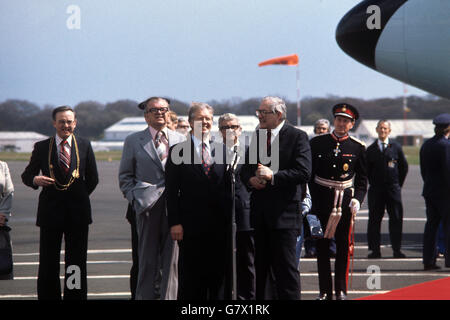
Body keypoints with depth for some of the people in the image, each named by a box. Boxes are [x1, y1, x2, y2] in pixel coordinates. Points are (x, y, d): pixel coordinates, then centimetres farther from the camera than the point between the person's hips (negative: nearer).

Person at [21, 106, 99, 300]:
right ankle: (48, 297, 4)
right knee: (48, 263, -1)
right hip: (50, 211, -1)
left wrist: (80, 197, 6)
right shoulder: (41, 147, 4)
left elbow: (92, 178, 14)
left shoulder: (85, 146, 7)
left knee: (77, 261, 3)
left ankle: (75, 297, 9)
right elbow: (26, 175, 8)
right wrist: (35, 179, -13)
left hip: (77, 211, 1)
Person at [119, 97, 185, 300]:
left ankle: (169, 296, 3)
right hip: (148, 206, -1)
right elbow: (125, 176, 10)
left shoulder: (181, 140, 14)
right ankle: (145, 296, 8)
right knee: (147, 260, 2)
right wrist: (134, 198, -3)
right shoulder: (134, 141, 8)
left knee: (172, 260, -1)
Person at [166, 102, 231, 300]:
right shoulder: (178, 152, 1)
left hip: (220, 226, 3)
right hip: (191, 227, -3)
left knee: (219, 276, 6)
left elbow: (229, 187, 11)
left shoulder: (222, 150, 11)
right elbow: (172, 191, -2)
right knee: (191, 278, 2)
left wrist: (229, 220, 3)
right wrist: (174, 222, -10)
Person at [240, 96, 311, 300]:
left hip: (284, 212, -6)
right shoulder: (257, 136, 14)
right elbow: (245, 169, 20)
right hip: (259, 212, 6)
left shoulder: (297, 137, -5)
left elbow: (303, 173, -14)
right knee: (260, 265, 11)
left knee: (285, 266, -4)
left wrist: (273, 176, -19)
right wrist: (251, 180, -2)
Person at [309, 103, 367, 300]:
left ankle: (341, 290, 10)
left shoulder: (358, 148, 4)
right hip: (320, 201, 0)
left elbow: (362, 179, 8)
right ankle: (325, 291, 9)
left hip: (345, 202, 0)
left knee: (343, 247, 2)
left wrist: (357, 200, -7)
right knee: (322, 246, 3)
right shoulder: (317, 143, 3)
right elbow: (308, 174, 5)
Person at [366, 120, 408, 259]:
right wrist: (372, 183, 8)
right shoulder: (371, 149, 6)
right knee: (374, 219, 0)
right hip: (376, 189, 1)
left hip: (393, 189, -1)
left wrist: (398, 184, 7)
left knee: (396, 219, -1)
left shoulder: (396, 147, 4)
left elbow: (404, 166, 9)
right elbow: (367, 169, 13)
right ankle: (375, 250, 5)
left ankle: (397, 250, 4)